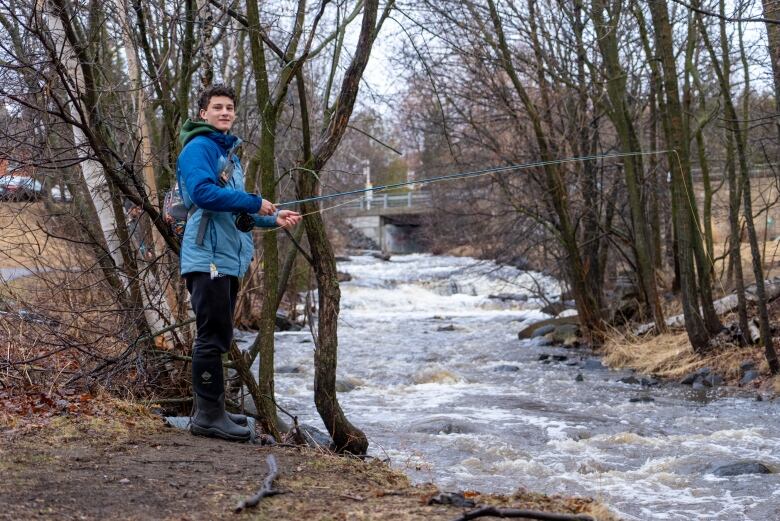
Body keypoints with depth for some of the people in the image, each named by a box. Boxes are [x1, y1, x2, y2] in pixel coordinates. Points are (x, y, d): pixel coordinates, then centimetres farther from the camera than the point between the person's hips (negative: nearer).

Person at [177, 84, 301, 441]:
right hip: (208, 257, -10)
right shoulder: (199, 147, -7)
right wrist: (255, 203, -16)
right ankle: (209, 415, -8)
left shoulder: (229, 153, 23)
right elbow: (202, 192, -23)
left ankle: (210, 410, 19)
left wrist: (274, 219, 17)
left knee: (217, 338, 13)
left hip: (229, 259, 10)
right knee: (213, 337, -10)